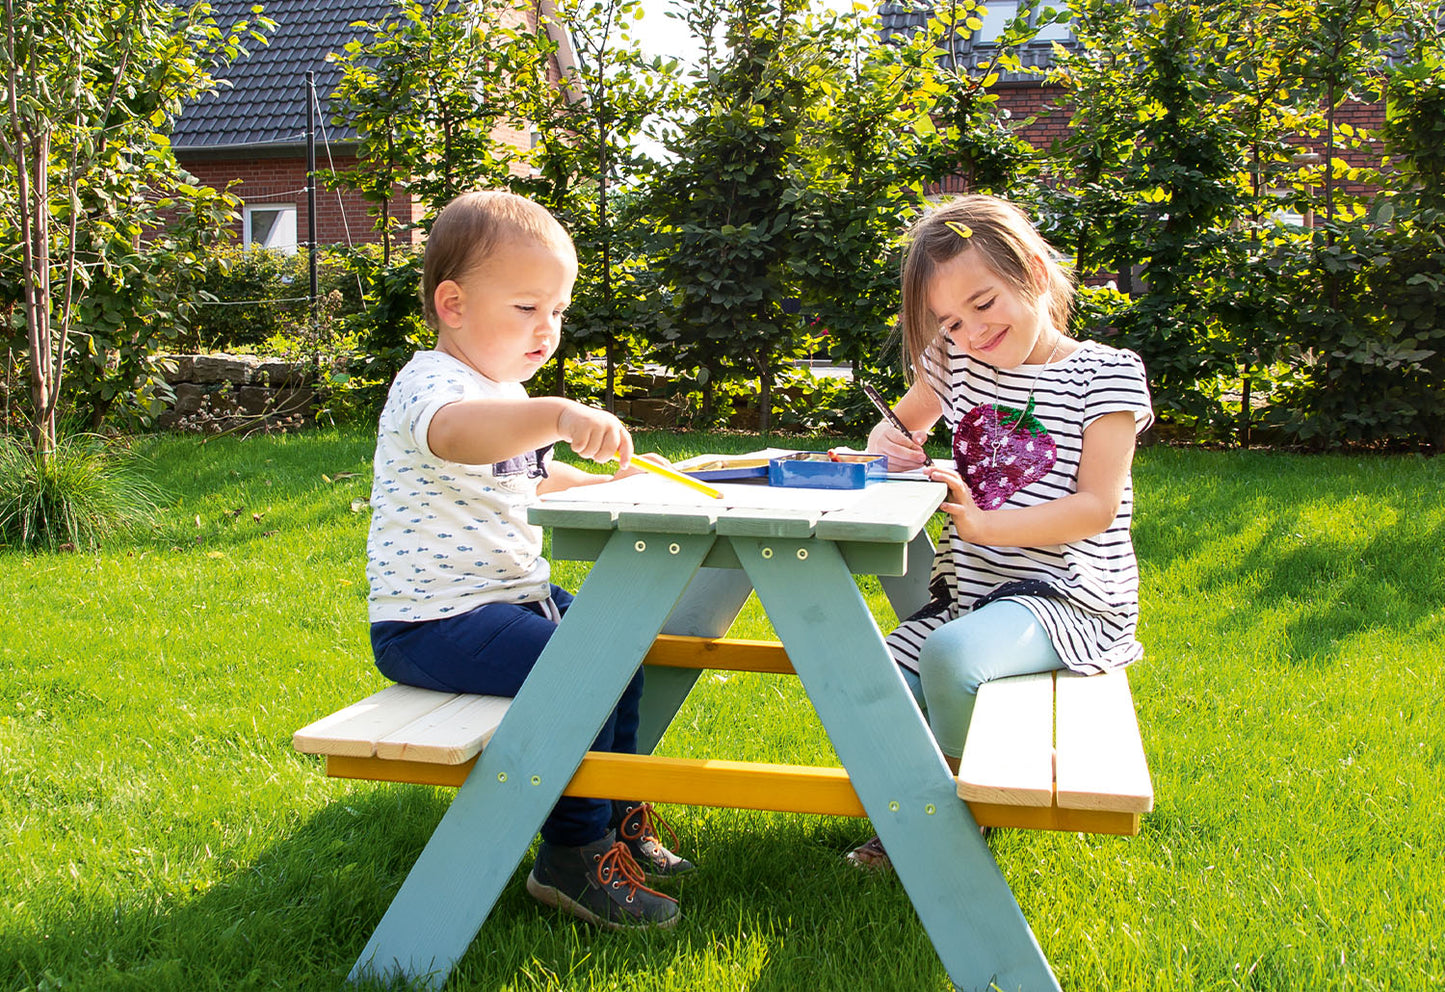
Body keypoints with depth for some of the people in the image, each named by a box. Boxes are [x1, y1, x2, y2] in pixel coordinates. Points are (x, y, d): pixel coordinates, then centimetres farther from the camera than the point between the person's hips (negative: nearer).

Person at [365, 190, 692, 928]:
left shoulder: (505, 393, 16)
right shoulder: (430, 384, -18)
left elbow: (531, 475, 35)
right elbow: (458, 433, -45)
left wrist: (609, 482, 19)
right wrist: (559, 416, -61)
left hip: (510, 596, 10)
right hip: (431, 621, -10)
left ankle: (616, 813, 27)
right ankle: (571, 856, -9)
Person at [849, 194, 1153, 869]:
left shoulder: (1106, 373, -5)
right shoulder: (957, 365, 10)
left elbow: (1097, 507, -13)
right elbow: (902, 426, 28)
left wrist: (982, 523, -23)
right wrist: (888, 444, 2)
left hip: (1067, 597, -6)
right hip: (966, 589, 6)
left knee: (950, 653, -32)